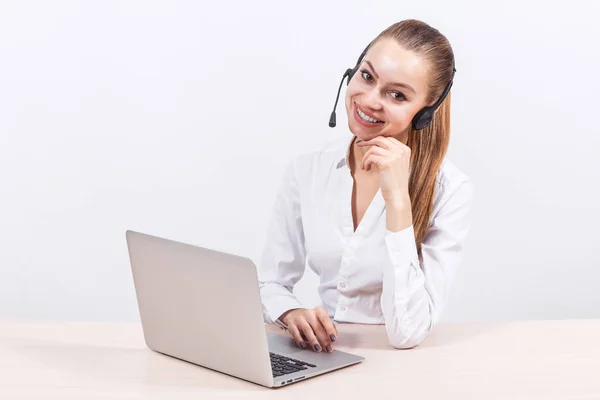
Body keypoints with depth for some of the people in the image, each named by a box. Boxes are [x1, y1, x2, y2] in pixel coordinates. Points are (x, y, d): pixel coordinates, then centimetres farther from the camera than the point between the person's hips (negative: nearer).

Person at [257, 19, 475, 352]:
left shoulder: (450, 191, -13)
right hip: (322, 362, 3)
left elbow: (406, 333, -21)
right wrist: (292, 314, -19)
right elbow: (270, 283, 3)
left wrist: (397, 198, -26)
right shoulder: (306, 171, -2)